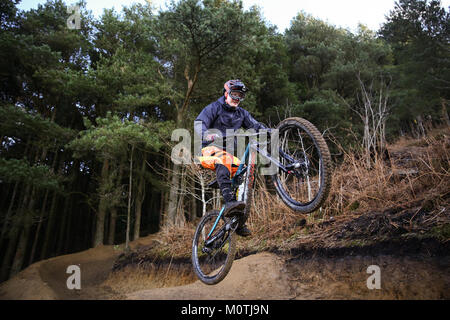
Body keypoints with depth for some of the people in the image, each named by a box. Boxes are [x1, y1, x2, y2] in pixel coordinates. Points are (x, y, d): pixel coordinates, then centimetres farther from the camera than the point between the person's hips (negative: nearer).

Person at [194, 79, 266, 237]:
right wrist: (206, 135, -37)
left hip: (228, 154, 6)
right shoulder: (214, 108, 1)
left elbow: (256, 125, 8)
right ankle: (229, 202, -57)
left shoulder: (242, 113, 17)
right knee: (224, 158, -39)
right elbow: (199, 123, -14)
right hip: (210, 151, -6)